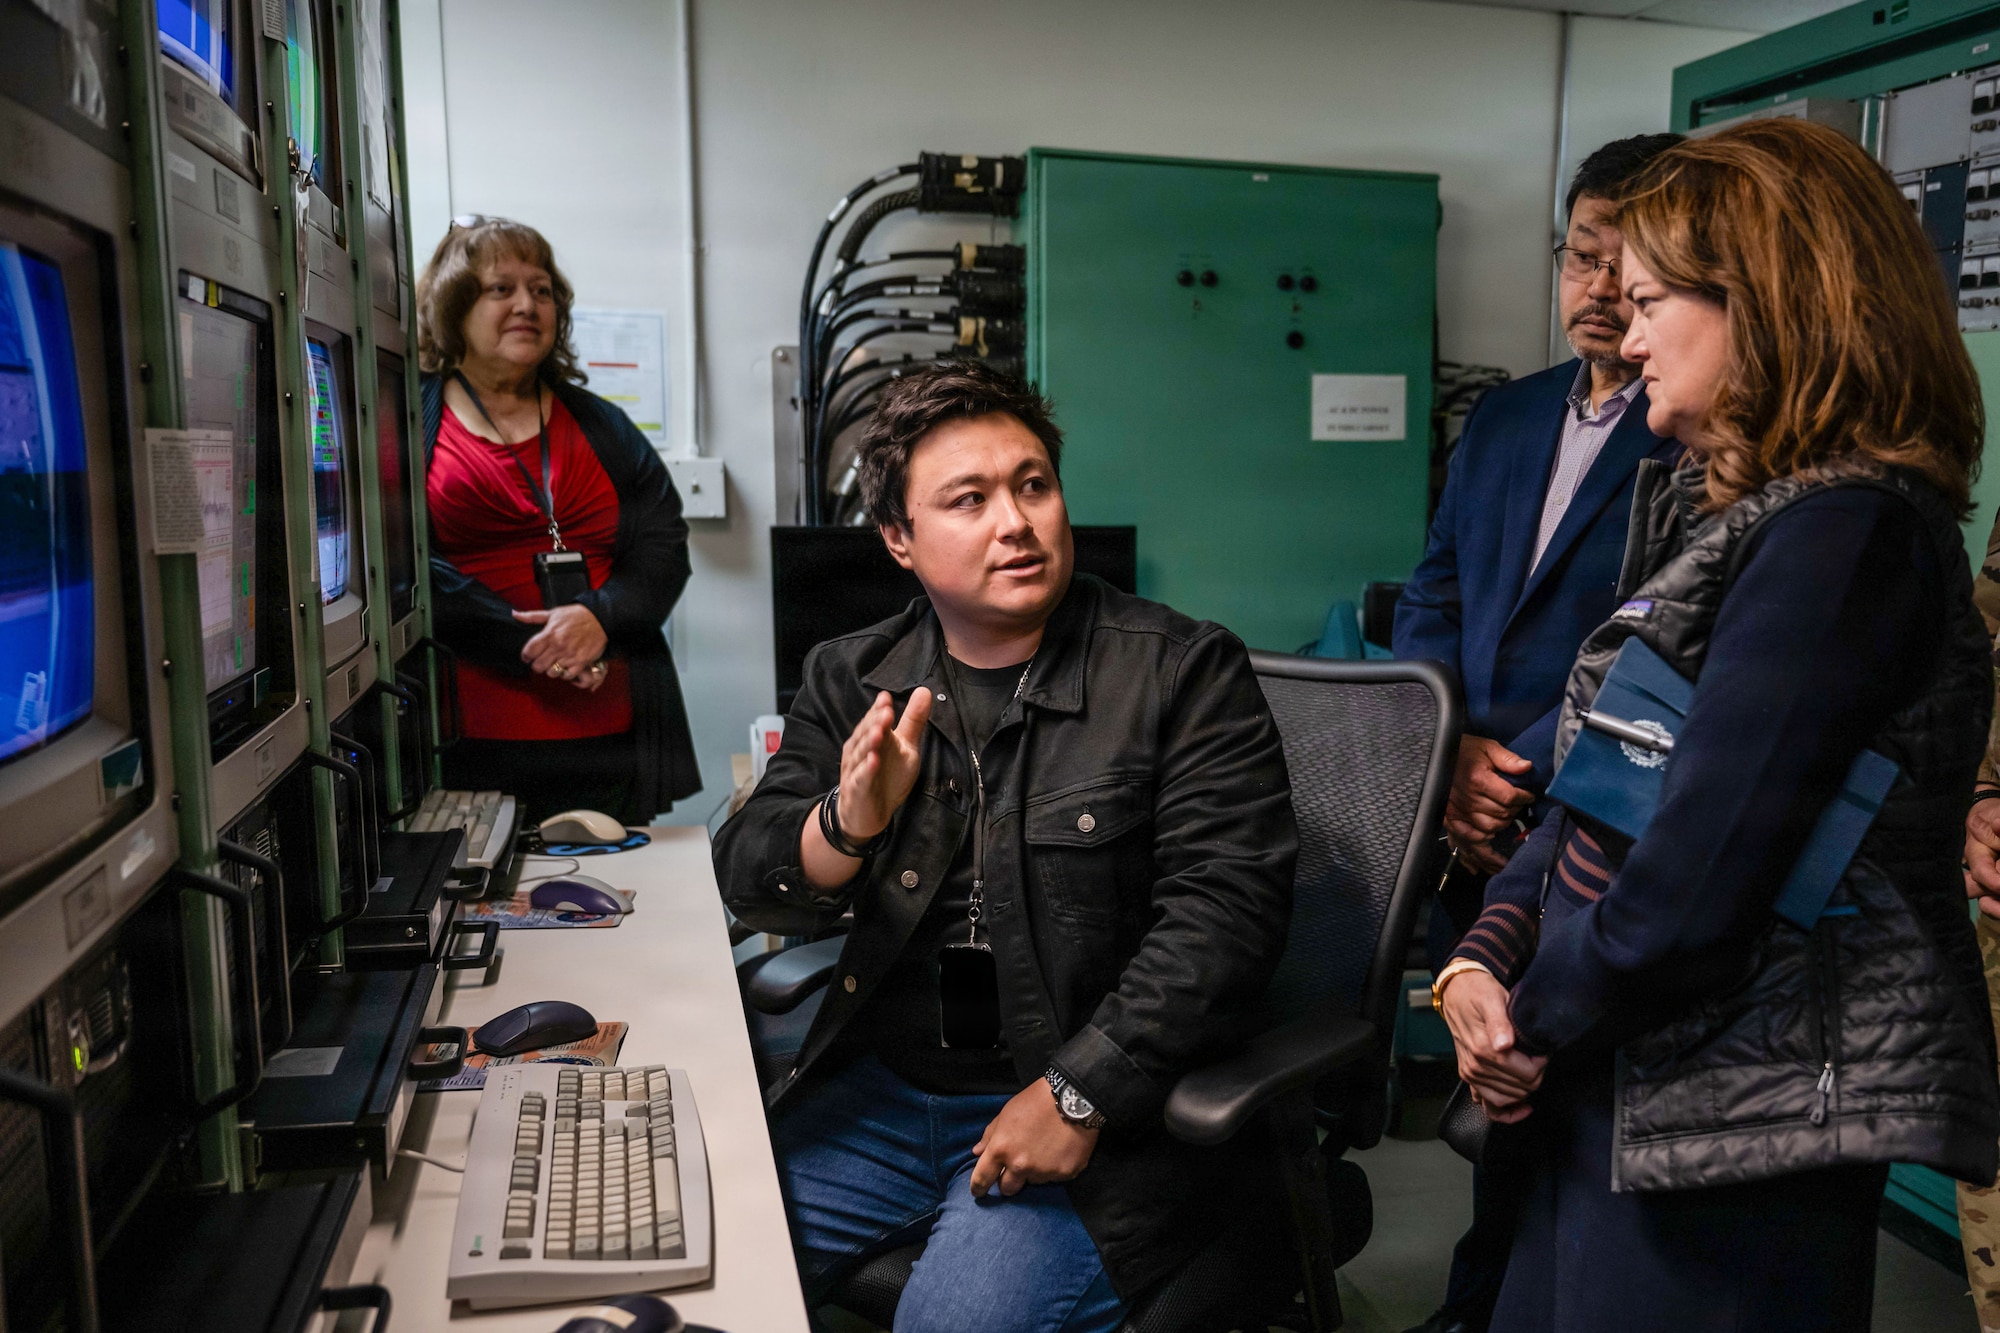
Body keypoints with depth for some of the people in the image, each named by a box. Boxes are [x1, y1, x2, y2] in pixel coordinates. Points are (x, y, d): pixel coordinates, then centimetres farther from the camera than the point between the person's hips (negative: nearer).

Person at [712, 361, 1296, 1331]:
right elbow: (750, 883, 3)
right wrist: (848, 823, -20)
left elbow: (1225, 905, -14)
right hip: (880, 1089, 5)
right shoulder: (852, 681, 6)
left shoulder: (1183, 672, -7)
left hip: (1100, 1113, -4)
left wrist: (1076, 1094, -20)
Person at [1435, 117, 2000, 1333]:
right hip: (1623, 1091, 9)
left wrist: (1541, 1018, -9)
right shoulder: (1721, 513, 10)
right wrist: (1488, 953, -3)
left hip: (1735, 1132, -9)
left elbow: (1697, 876, -25)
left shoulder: (1847, 534, -20)